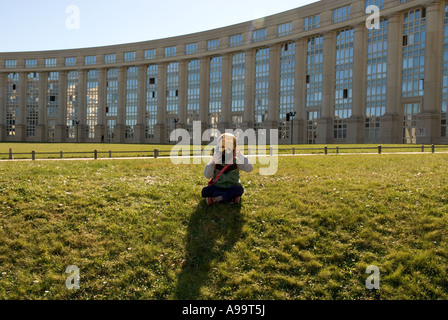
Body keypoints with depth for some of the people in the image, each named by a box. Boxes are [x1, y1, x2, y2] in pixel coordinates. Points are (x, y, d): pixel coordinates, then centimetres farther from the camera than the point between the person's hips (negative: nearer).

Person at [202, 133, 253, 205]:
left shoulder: (236, 161, 0)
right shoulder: (215, 161, -1)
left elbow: (250, 168, -11)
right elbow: (207, 176, -10)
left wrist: (242, 157, -21)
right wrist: (213, 162, -23)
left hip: (232, 187, 0)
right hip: (217, 187, 1)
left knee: (240, 189, -32)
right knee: (205, 191, -27)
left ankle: (217, 198, -30)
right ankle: (232, 198, -29)